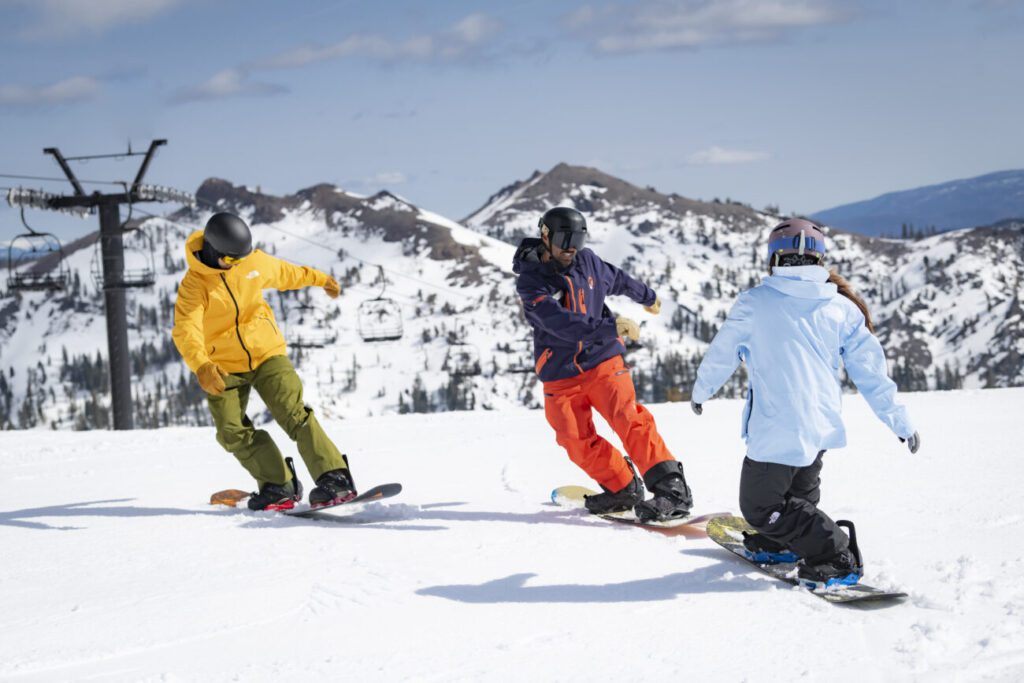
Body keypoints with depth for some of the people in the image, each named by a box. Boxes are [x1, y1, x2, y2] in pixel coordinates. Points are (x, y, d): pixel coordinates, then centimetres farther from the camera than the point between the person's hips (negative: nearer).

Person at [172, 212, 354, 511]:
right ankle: (280, 486, 7)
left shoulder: (255, 262, -4)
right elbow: (186, 330, -32)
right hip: (224, 368, -1)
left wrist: (320, 278, 35)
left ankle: (335, 479, -18)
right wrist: (202, 367, -50)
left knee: (294, 413, -16)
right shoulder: (194, 285, -18)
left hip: (267, 354, 1)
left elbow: (286, 273, 20)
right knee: (233, 432, -9)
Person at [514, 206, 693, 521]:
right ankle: (622, 489, 18)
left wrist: (647, 296, 42)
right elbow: (561, 323, -28)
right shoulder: (531, 281, -13)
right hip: (560, 374, -1)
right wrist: (610, 327, -37)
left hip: (602, 360, 1)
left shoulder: (587, 261, 2)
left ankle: (672, 488, -20)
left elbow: (617, 279, 25)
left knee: (629, 420, -17)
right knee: (578, 443, -1)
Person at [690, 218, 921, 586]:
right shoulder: (842, 307, 3)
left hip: (776, 429, -6)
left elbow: (721, 353, 7)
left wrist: (700, 391, 27)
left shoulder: (753, 303, -5)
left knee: (762, 505, 1)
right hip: (823, 427, 6)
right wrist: (899, 421, 15)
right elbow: (870, 370, 6)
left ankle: (836, 556, -6)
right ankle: (781, 543, 45)